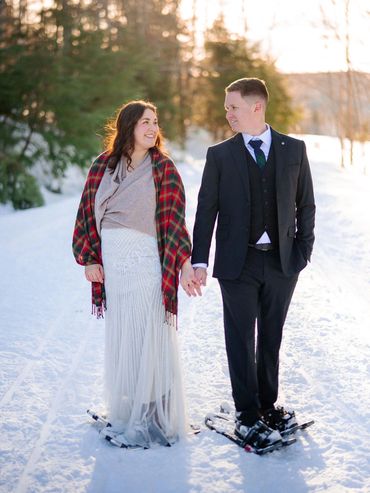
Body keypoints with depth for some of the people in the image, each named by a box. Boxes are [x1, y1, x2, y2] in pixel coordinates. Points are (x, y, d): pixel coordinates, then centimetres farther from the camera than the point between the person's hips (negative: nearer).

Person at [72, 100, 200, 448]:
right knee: (119, 338, 12)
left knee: (150, 338, -1)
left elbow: (174, 219, -9)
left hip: (148, 264, -3)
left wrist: (184, 263, -19)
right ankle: (123, 410, 26)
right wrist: (89, 259, 3)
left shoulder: (163, 168, -2)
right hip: (113, 265, 3)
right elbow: (88, 213, 9)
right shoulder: (103, 166, 7)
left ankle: (155, 415, 12)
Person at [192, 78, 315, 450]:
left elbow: (305, 205, 7)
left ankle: (268, 403, 28)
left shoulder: (294, 150, 3)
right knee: (241, 340, 5)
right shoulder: (220, 155, 1)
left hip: (282, 262, 1)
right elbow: (206, 210, 0)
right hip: (238, 263, -1)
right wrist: (199, 260, -7)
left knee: (271, 338, 13)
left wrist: (303, 250, 0)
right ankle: (247, 415, 16)